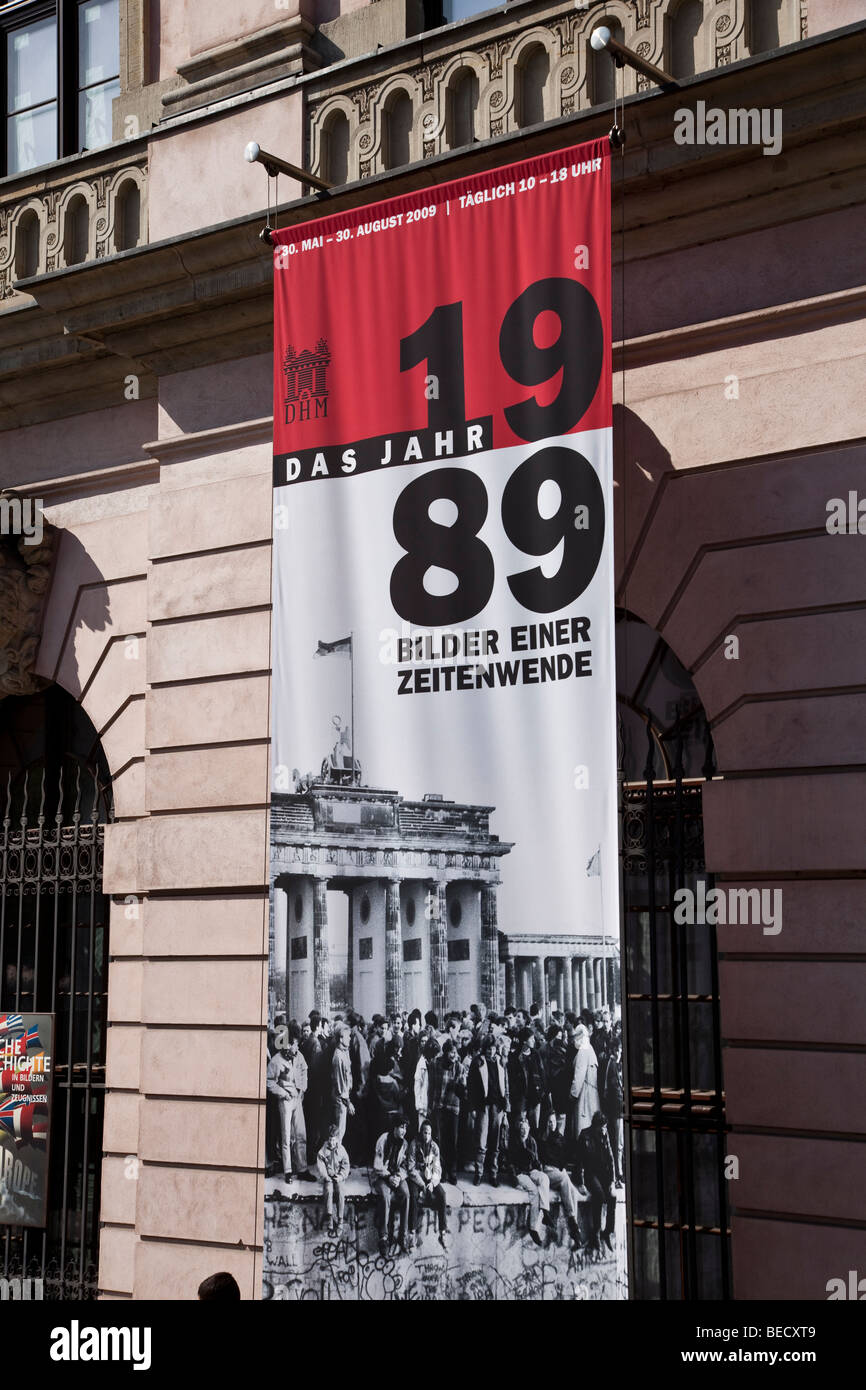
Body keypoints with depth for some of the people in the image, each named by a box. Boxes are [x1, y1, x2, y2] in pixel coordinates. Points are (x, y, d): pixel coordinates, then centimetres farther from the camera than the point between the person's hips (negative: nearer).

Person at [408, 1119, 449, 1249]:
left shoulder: (434, 1147, 3)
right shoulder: (414, 1146, -7)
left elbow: (437, 1168, 3)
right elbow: (412, 1168, -8)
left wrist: (432, 1183, -14)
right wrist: (422, 1184, -16)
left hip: (431, 1178, 3)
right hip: (417, 1178, -3)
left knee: (442, 1195, -25)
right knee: (414, 1195, -34)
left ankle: (443, 1233, -22)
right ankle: (414, 1232, -26)